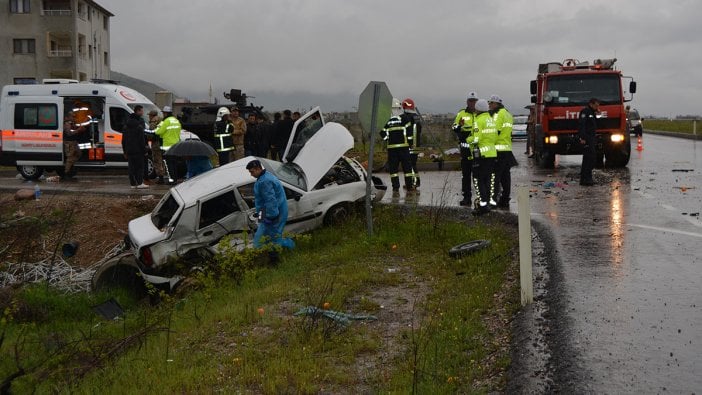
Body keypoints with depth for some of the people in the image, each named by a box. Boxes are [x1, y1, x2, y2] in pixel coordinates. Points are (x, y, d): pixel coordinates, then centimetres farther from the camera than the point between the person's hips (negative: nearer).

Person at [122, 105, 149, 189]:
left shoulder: (127, 123, 14)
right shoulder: (140, 122, -10)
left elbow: (124, 138, 17)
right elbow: (142, 138, -14)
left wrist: (125, 151, 20)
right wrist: (144, 150, -12)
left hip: (129, 150, 6)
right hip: (138, 150, -6)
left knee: (131, 167, 7)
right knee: (140, 166, -1)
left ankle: (133, 183, 6)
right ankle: (140, 183, -5)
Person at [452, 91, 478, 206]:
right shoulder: (461, 114, 8)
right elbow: (454, 130, 6)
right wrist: (459, 126, -15)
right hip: (465, 148, 1)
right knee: (465, 174, 5)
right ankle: (467, 197, 10)